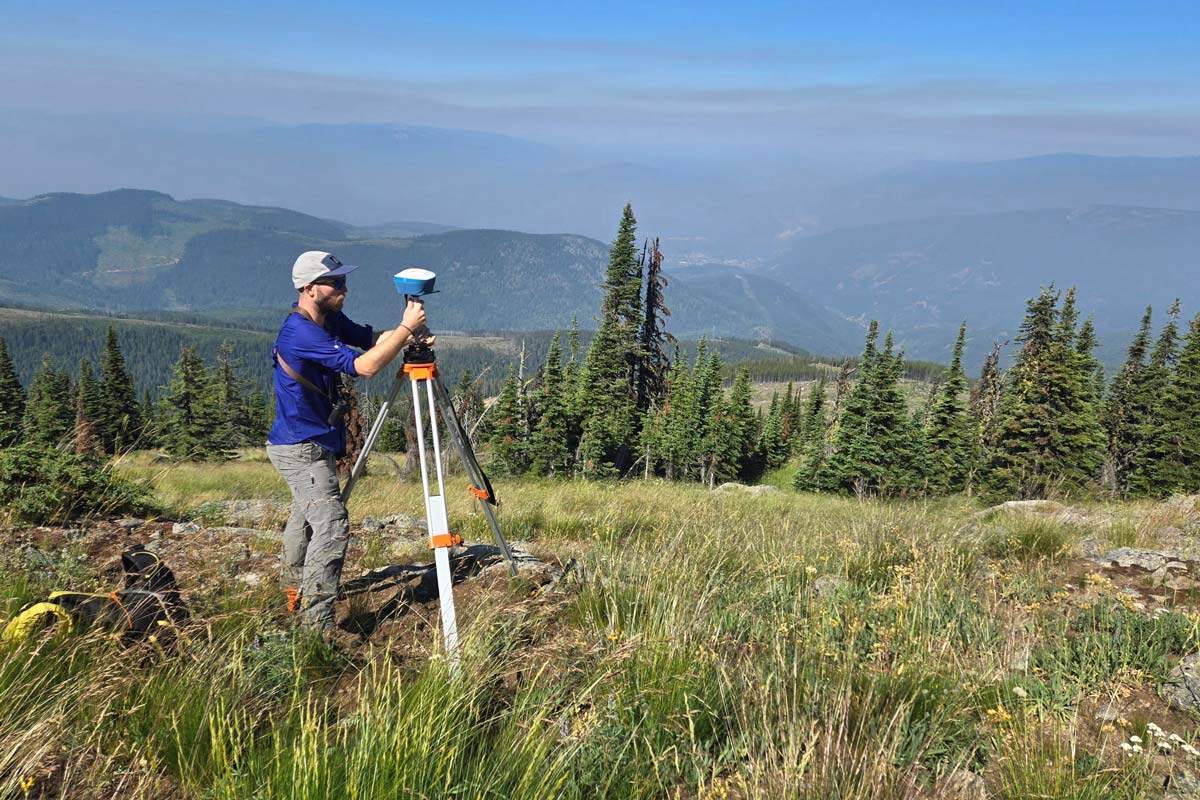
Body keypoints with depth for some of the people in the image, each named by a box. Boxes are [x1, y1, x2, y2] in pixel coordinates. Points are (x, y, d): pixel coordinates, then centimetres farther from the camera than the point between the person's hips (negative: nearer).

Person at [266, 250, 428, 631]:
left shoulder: (329, 320, 4)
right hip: (300, 447, -11)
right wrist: (406, 328, -26)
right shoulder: (301, 332, -26)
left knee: (305, 517, 25)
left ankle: (296, 594, 44)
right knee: (332, 525, -17)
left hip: (312, 442, 11)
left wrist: (409, 334, -14)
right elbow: (365, 366, -32)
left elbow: (372, 338, 5)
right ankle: (316, 624, -14)